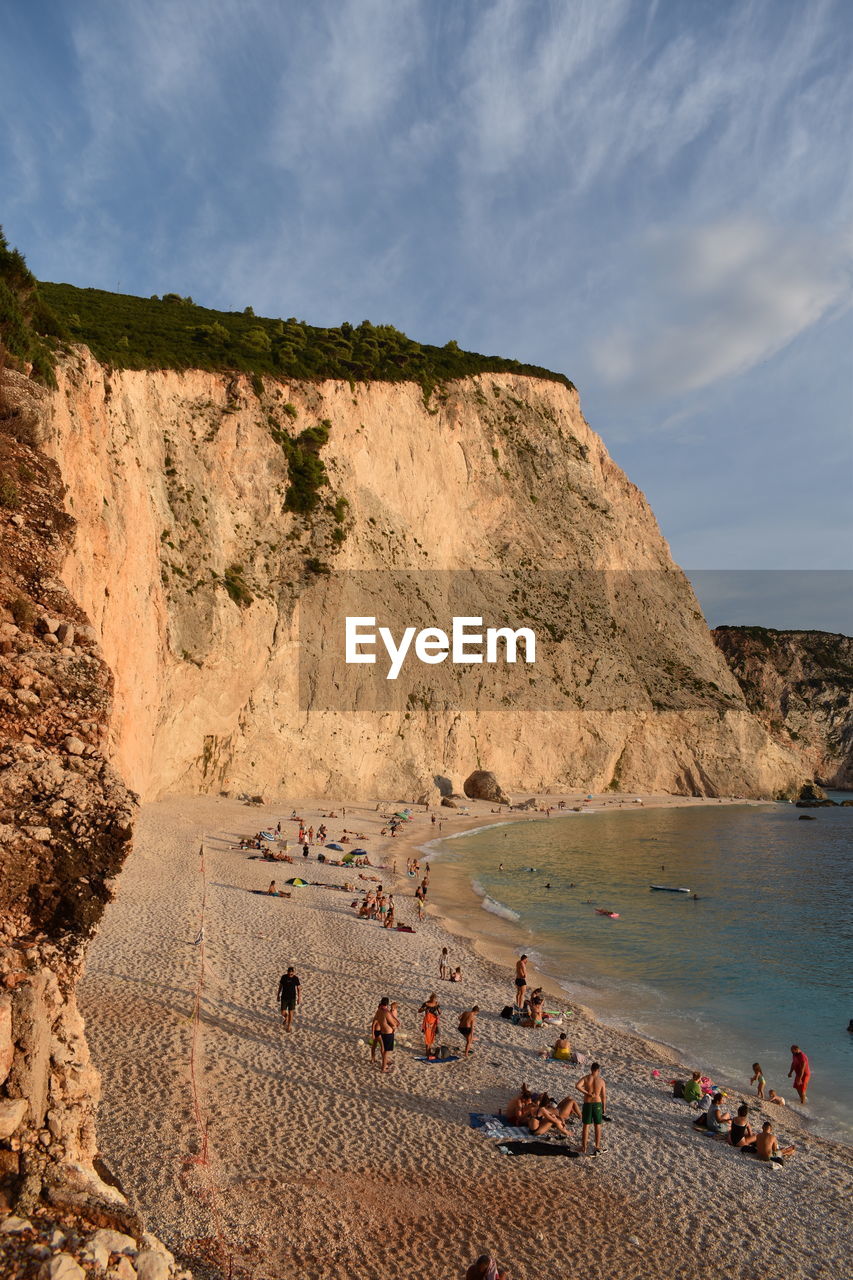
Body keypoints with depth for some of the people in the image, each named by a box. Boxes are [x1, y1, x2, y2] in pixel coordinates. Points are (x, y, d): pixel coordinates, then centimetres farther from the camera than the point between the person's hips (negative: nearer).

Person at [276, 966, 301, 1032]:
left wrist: (299, 998, -6)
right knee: (283, 1013, 2)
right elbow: (280, 986, 4)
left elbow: (299, 988, -4)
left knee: (290, 1012, 2)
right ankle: (286, 1017, 39)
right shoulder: (283, 977, -9)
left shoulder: (295, 978, -12)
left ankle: (289, 1026, 21)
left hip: (292, 998, -1)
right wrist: (278, 995, 8)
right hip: (284, 997, 1)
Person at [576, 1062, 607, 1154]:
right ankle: (597, 1147, 14)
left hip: (587, 1104, 0)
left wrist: (587, 1093, -16)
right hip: (597, 1104, 0)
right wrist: (604, 1108, 9)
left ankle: (584, 1148, 15)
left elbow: (577, 1086, -24)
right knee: (597, 1126, 15)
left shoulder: (586, 1078, -7)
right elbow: (604, 1096, -4)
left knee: (586, 1126, 9)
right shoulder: (601, 1081, -6)